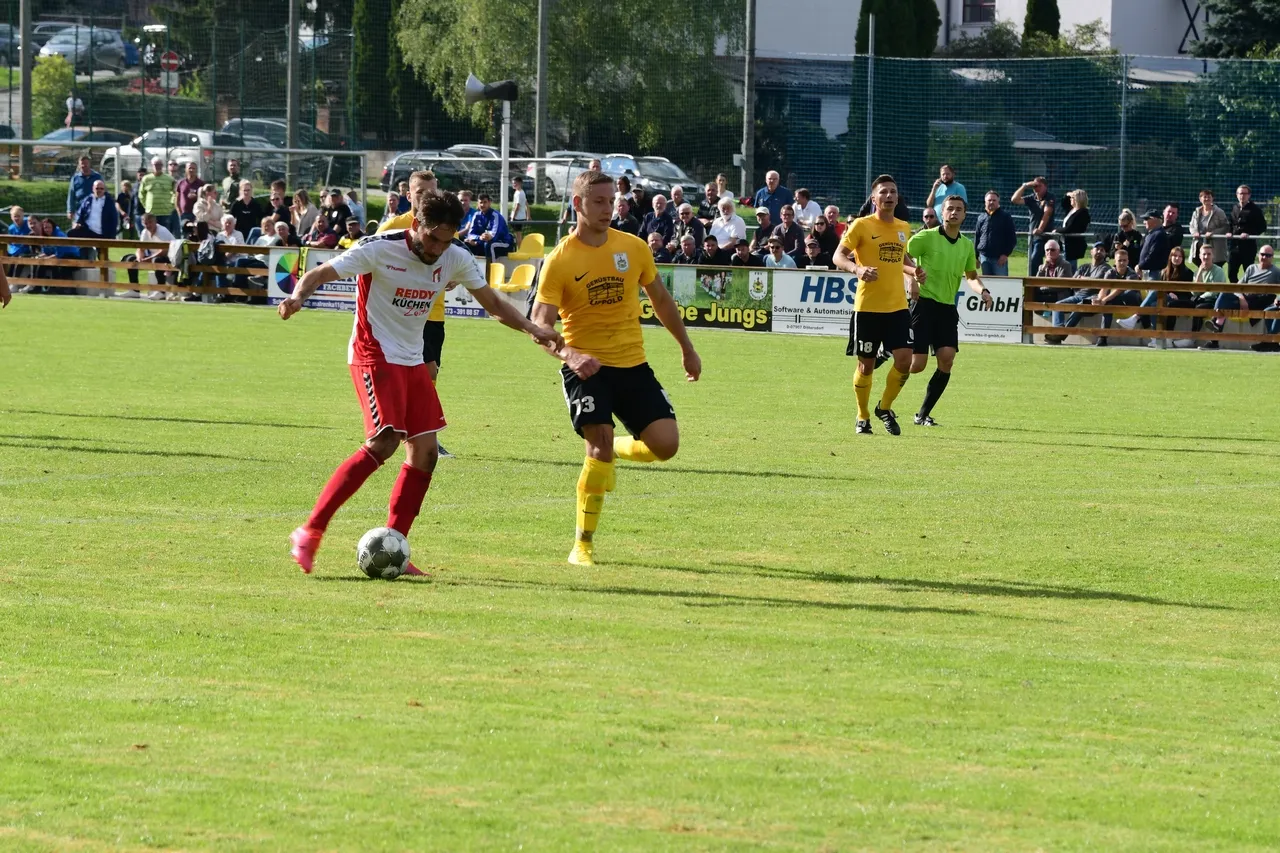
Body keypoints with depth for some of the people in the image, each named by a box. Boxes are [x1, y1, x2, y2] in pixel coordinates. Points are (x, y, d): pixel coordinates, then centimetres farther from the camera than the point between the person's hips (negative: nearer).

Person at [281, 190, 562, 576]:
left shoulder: (455, 259, 1)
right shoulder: (379, 249, -16)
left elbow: (492, 302, 12)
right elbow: (319, 274, -15)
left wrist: (532, 328, -3)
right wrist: (297, 297, -36)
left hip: (412, 360, 7)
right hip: (375, 356, -7)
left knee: (425, 453, 0)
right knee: (384, 443, -22)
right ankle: (310, 533, -20)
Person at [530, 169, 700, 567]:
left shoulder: (633, 248, 3)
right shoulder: (560, 261, -8)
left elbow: (661, 300, 18)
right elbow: (539, 325, -11)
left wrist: (687, 349, 23)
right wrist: (569, 354, -30)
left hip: (633, 365, 4)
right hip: (587, 367, -4)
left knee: (665, 443, -9)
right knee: (598, 445, -18)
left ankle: (615, 448, 26)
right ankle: (583, 545, -5)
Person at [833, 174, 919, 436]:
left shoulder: (903, 228, 11)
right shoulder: (862, 226, -5)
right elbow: (838, 257, -9)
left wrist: (914, 271, 7)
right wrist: (857, 270, -29)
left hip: (897, 306, 4)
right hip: (867, 306, -4)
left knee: (904, 360, -8)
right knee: (866, 365, 3)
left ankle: (885, 408, 14)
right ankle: (862, 417, 21)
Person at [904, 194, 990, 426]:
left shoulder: (967, 245, 13)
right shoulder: (927, 237, -5)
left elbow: (971, 276, 25)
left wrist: (983, 291, 6)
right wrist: (912, 279, -19)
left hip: (948, 308, 5)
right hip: (924, 303, -5)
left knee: (947, 361, -8)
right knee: (917, 364, -12)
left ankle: (923, 415, 3)